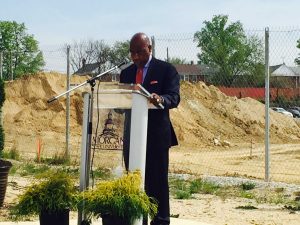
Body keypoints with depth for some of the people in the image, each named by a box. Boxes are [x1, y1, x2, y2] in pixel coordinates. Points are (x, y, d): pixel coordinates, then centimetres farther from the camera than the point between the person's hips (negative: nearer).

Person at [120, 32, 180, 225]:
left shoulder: (166, 70, 0)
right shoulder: (126, 73, 16)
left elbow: (174, 97, -12)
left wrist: (160, 99, -32)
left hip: (156, 135, -5)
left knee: (157, 180, -3)